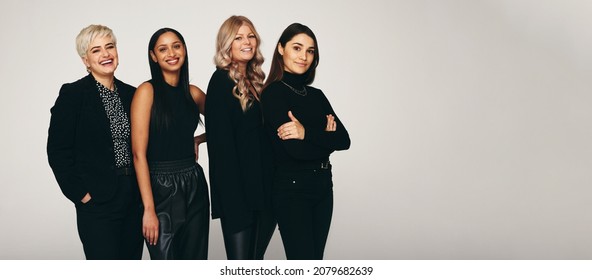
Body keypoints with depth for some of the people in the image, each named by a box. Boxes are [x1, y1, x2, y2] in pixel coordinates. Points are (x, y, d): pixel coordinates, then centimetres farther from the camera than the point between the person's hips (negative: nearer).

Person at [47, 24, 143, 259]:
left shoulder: (130, 94, 11)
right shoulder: (72, 94, -5)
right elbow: (57, 151, -7)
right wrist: (81, 193, -10)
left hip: (135, 201, 5)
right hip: (97, 203, -5)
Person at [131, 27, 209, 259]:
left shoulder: (193, 93, 8)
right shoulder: (147, 91, -7)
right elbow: (139, 153, -12)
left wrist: (197, 140, 6)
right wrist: (149, 209, -17)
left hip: (195, 185, 5)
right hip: (161, 188, -5)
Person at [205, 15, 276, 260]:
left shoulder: (255, 81, 15)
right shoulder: (221, 81, -6)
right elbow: (221, 141, -13)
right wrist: (234, 197, -18)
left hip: (264, 190, 7)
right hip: (238, 191, -7)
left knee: (256, 258, 13)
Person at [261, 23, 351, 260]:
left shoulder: (316, 95, 12)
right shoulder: (273, 93, -8)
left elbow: (344, 140, -2)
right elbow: (296, 148, -19)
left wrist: (307, 132, -17)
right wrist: (325, 138, -3)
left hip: (323, 186, 7)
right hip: (291, 188, -7)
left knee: (315, 258, 11)